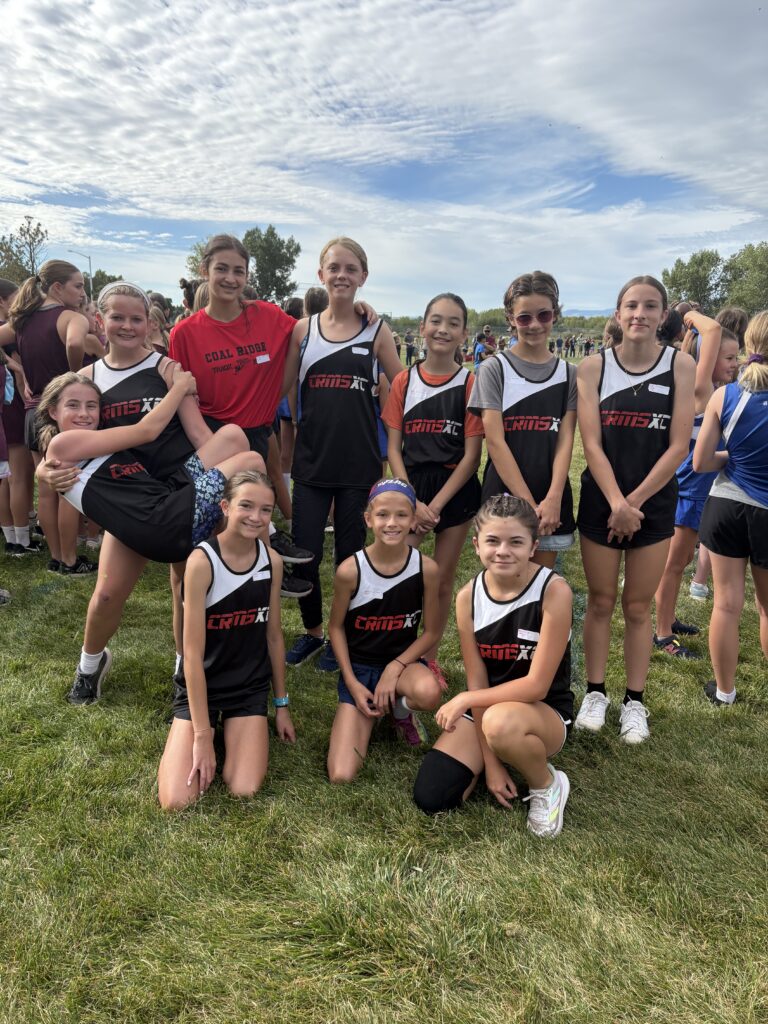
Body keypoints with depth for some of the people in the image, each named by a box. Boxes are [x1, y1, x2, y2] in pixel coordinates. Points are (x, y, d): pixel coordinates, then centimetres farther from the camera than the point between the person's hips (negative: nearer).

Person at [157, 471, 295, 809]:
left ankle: (232, 731, 17)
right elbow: (193, 653, -21)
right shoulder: (202, 561, -22)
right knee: (177, 801, -14)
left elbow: (274, 635, 5)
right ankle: (200, 732, 15)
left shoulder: (272, 561, -6)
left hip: (250, 689, 3)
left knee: (245, 791, -14)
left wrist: (281, 704, 10)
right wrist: (202, 735, -20)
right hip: (200, 688, -3)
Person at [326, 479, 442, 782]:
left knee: (429, 693, -39)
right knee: (341, 777, -13)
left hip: (402, 660, 1)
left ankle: (400, 709, 1)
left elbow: (431, 632, -4)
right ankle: (374, 711, 18)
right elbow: (336, 627, -2)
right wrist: (352, 682, -9)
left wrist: (395, 668, -16)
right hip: (358, 667, 0)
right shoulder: (350, 570, -16)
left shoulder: (426, 569, -13)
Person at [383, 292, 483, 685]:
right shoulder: (403, 382, 2)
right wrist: (413, 501, -11)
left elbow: (472, 455, -6)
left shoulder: (471, 384, -3)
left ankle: (430, 656, 27)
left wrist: (436, 505, -12)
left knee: (443, 581, 9)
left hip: (455, 490, -1)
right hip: (410, 489, 1)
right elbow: (393, 448, 1)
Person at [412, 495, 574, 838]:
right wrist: (490, 762, -9)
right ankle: (503, 754, 15)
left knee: (500, 721, -39)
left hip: (546, 711, -4)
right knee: (430, 798, -13)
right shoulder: (468, 597, -9)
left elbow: (536, 685, -22)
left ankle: (548, 786, -6)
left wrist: (464, 699, -19)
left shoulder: (554, 591, -23)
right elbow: (477, 681, -7)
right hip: (486, 707, 4)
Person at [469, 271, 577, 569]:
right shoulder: (494, 369, -2)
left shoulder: (568, 374, 7)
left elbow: (565, 440, 0)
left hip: (551, 500, 3)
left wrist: (553, 499, -14)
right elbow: (495, 441, -8)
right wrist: (527, 503, -13)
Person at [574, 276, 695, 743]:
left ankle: (635, 701, 23)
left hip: (654, 502, 0)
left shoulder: (681, 365, -3)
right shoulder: (594, 366, -3)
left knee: (638, 607, 9)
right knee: (601, 601, 10)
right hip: (600, 502, 0)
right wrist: (616, 504, -17)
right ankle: (596, 693, 25)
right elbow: (591, 443, -8)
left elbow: (679, 446, -8)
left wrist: (634, 502, -12)